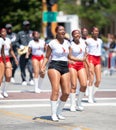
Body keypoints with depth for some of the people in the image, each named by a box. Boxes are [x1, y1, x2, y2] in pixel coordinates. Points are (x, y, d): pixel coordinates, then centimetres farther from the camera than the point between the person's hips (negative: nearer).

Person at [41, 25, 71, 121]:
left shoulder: (67, 43, 14)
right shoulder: (52, 43, -2)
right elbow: (47, 57, 1)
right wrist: (43, 67, -12)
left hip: (65, 67, 6)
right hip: (54, 66, -6)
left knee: (66, 92, -3)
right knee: (55, 90, -18)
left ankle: (59, 112, 14)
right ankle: (53, 114, -13)